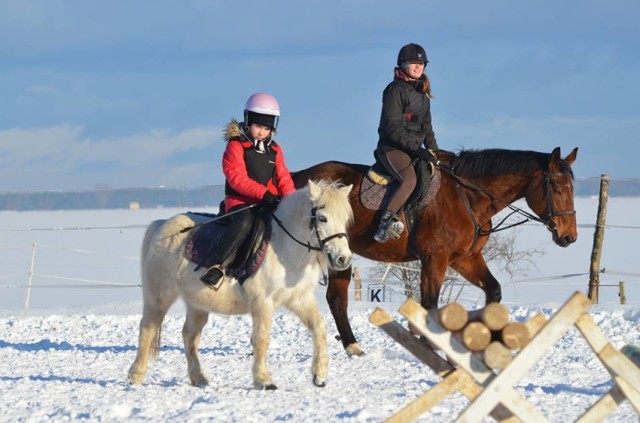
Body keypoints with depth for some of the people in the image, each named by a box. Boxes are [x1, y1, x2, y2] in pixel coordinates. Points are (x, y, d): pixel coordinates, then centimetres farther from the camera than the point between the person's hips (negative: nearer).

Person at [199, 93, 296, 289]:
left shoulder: (274, 150, 18)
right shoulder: (236, 146, -1)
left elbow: (283, 177, 14)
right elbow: (237, 177, -13)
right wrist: (263, 193, -24)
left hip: (269, 202, 6)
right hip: (240, 201, -6)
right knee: (243, 223, -36)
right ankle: (218, 265, -36)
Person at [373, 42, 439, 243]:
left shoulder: (422, 93, 17)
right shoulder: (395, 90, -9)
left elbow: (426, 125, 23)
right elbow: (392, 128, -15)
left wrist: (433, 149, 7)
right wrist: (416, 148, -20)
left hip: (414, 149, 9)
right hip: (391, 148, -9)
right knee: (409, 179, -32)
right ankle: (385, 224, -33)